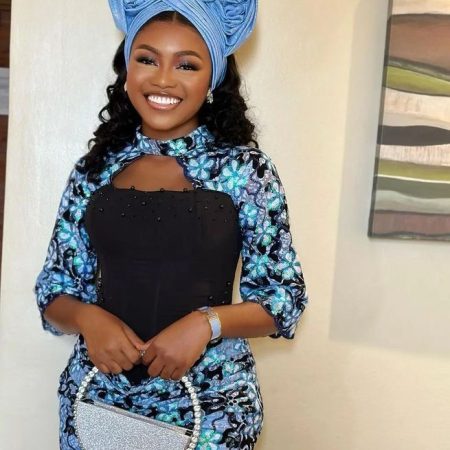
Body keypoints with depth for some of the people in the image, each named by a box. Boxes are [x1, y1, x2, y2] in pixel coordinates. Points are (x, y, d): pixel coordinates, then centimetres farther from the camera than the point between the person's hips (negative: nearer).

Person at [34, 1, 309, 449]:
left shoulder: (244, 168, -7)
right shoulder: (94, 169, 1)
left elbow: (286, 296, -5)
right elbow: (54, 289, 5)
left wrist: (207, 322, -21)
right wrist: (88, 318, -15)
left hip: (208, 402, -2)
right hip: (98, 395, 3)